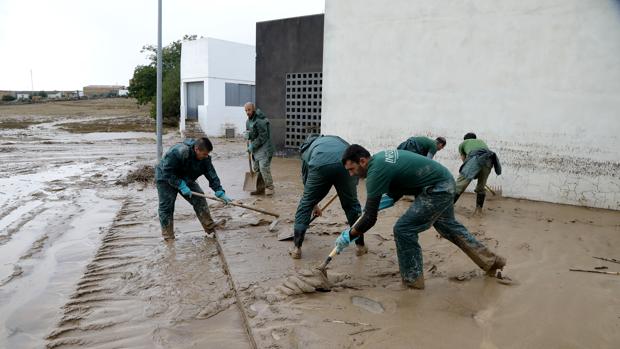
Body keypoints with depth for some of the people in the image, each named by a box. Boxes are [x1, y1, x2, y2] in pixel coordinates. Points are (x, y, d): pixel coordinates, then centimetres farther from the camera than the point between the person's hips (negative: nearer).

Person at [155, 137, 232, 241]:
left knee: (199, 199, -2)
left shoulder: (205, 158, -16)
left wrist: (220, 192, -22)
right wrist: (181, 185, -33)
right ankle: (168, 236, 3)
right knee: (167, 207, -6)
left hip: (186, 180, 6)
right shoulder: (177, 152, -36)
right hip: (166, 179, -6)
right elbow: (167, 173, -32)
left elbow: (212, 175, -14)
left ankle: (209, 225, 5)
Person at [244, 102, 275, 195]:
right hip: (255, 149, 9)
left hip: (264, 148, -9)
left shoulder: (260, 121, -18)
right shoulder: (248, 121, 12)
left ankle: (269, 188, -3)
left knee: (264, 168, -15)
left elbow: (263, 136, -20)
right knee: (257, 169, 10)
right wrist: (249, 146, 5)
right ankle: (260, 189, 18)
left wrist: (253, 146, -17)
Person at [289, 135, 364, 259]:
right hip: (345, 164, 1)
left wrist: (315, 205, 56)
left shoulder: (307, 148, 38)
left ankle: (296, 248, 20)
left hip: (320, 165, -1)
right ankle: (360, 246, 28)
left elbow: (306, 180, 44)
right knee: (352, 204, 21)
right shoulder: (337, 139, 41)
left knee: (306, 204, 18)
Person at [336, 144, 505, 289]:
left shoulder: (376, 172, -22)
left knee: (404, 229, -7)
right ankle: (491, 261, 44)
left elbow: (370, 218, -21)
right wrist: (384, 200, 9)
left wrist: (348, 236, -10)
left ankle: (412, 280, 9)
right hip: (445, 181, 10)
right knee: (448, 226, 28)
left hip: (437, 189, -10)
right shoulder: (380, 158, 5)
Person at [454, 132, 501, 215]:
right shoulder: (481, 141, 43)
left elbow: (464, 160, 37)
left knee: (460, 185, -2)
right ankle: (479, 210, 21)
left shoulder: (462, 143, 33)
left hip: (475, 158, -4)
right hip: (488, 158, 4)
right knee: (481, 186, 19)